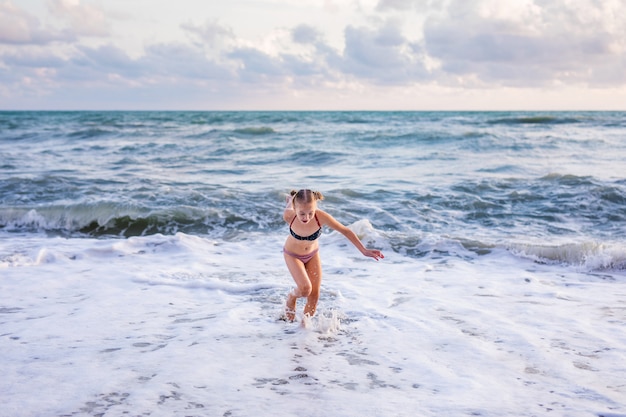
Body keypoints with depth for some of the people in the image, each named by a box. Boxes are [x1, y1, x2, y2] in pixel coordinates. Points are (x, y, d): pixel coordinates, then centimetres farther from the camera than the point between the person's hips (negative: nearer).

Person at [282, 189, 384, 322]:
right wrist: (291, 200, 13)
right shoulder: (289, 215, -36)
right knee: (305, 289, -19)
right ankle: (291, 298, 16)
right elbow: (289, 202, -11)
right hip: (292, 255, -2)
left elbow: (345, 231, -24)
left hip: (312, 254, 2)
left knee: (314, 296, 2)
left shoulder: (321, 217, -36)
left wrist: (364, 250, -23)